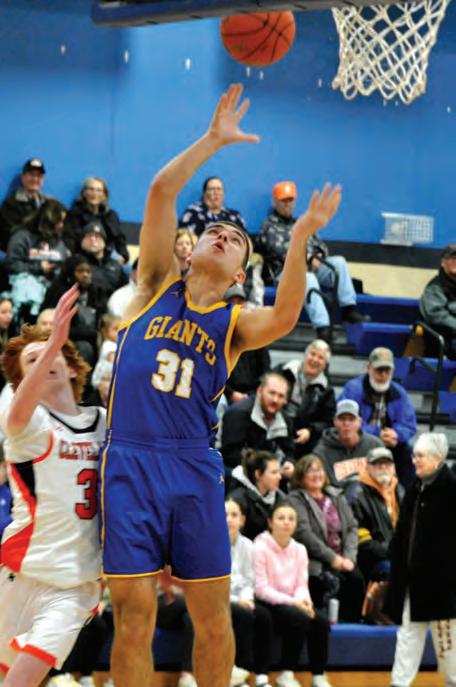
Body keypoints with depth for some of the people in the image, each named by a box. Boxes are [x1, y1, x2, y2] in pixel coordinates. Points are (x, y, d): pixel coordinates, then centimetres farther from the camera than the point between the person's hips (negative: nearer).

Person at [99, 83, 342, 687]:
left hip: (195, 470, 1)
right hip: (131, 461, -1)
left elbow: (285, 317, -17)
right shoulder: (158, 285, 11)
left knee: (213, 618, 4)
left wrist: (299, 238, -24)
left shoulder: (235, 323, 8)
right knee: (134, 616, -3)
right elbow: (162, 190, 1)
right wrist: (214, 139, -1)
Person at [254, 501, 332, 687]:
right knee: (300, 619, -31)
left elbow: (302, 584, 6)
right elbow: (261, 589, -15)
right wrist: (292, 602, -23)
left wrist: (304, 599, -19)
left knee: (321, 621, -20)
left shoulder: (299, 550, 9)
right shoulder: (260, 548, -11)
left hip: (292, 604, 6)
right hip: (268, 605, -6)